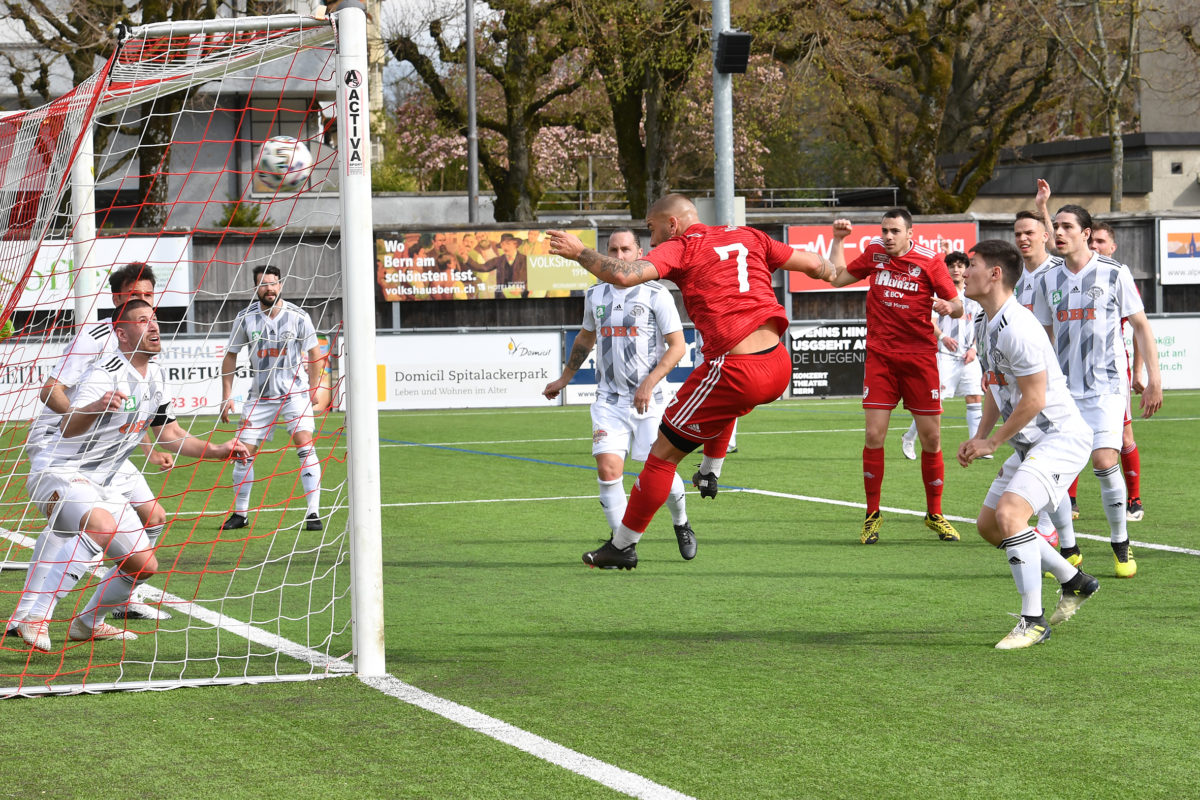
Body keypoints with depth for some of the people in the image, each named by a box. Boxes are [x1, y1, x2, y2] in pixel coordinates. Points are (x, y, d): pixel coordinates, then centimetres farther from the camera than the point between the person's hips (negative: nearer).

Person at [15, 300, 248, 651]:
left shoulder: (155, 377, 7)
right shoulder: (105, 374, -21)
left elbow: (170, 434, 21)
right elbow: (68, 427, -35)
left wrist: (217, 451, 9)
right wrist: (95, 407, -56)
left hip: (100, 483, 9)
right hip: (57, 473, -9)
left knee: (144, 564, 4)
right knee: (102, 527, -37)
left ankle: (88, 623, 27)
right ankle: (34, 618, -35)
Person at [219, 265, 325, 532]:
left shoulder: (298, 316, -8)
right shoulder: (246, 317, -4)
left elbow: (314, 352, 5)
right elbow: (230, 355, 6)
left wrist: (313, 389, 2)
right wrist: (227, 395, 2)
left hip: (294, 393, -2)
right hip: (259, 397, 2)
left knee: (305, 446, -18)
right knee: (243, 452, 0)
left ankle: (313, 513, -18)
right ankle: (240, 513, 16)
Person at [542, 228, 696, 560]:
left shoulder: (655, 294, -4)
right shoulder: (595, 295, 10)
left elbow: (677, 345, -5)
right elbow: (586, 338, 28)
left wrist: (649, 383, -16)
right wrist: (564, 378, 32)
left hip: (648, 399, -3)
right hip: (609, 399, 3)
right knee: (608, 468, -13)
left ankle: (681, 524, 27)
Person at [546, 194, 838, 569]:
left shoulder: (680, 248, 0)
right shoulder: (748, 237, 16)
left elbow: (624, 275, -16)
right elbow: (814, 264, 23)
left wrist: (579, 252, -1)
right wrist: (832, 270, 46)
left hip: (737, 373, -6)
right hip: (779, 367, 6)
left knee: (663, 452, 7)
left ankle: (622, 545, 14)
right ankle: (712, 470, 45)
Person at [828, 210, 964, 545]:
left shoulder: (929, 260, -5)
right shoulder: (875, 253, 6)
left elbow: (958, 306, -4)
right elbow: (838, 277, 20)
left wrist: (949, 307, -26)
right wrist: (838, 240, 11)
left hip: (920, 357, -2)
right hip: (880, 356, 2)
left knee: (931, 438, 0)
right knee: (874, 435, -6)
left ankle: (934, 514, 16)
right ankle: (872, 514, 6)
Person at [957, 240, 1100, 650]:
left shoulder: (1016, 328, -23)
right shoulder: (987, 325, 9)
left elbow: (1034, 400, -23)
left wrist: (991, 443, -13)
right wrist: (979, 437, 11)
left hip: (1061, 436, -11)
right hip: (1030, 443, 11)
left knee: (1009, 512, -26)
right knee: (988, 524, 15)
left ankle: (1033, 620, -18)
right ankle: (1074, 581, 29)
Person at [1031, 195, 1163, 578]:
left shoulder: (1114, 273, -3)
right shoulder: (1048, 280, 8)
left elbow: (1141, 326, 2)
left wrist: (1154, 380, -3)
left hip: (1106, 386, -4)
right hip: (1062, 389, 4)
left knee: (1104, 463, -16)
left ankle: (1121, 546, 2)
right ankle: (1068, 551, 11)